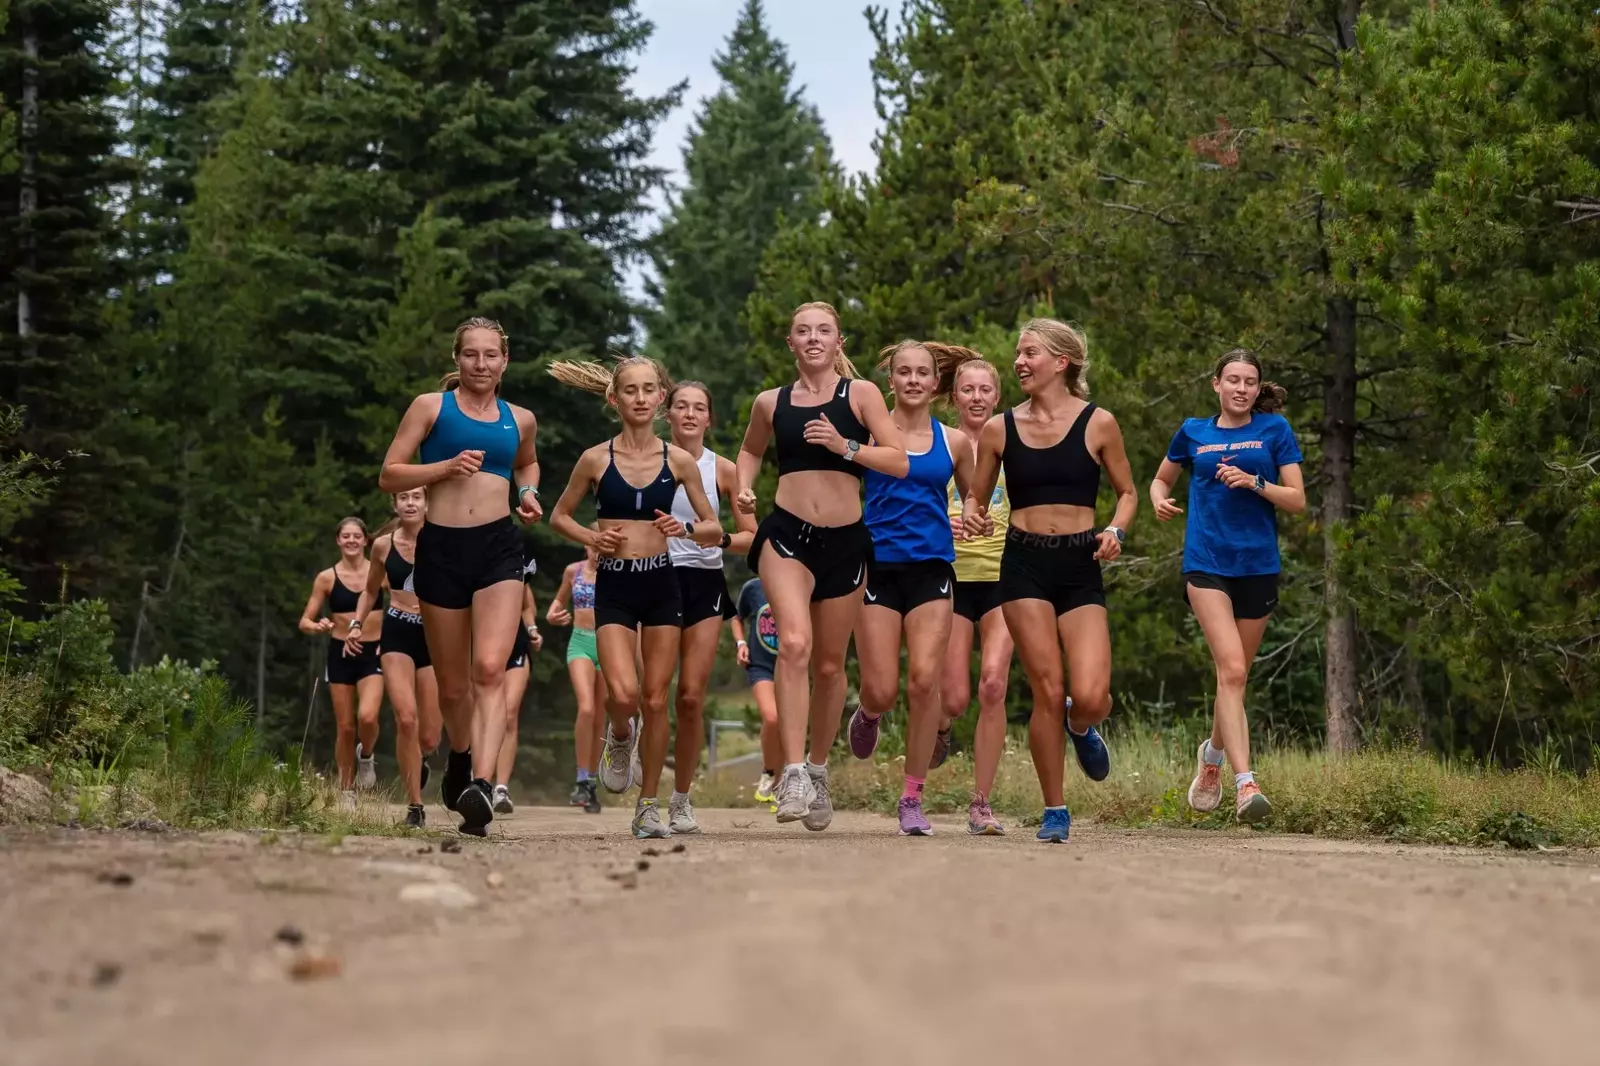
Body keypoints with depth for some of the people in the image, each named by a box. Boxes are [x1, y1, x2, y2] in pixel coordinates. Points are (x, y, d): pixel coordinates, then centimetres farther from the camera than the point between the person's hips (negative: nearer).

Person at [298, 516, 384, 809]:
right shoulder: (327, 578, 1)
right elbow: (305, 622, 3)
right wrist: (318, 626, -20)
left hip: (373, 654, -1)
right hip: (341, 654, 1)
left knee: (367, 717, -23)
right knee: (345, 727, 3)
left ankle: (366, 757, 10)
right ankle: (346, 792, 18)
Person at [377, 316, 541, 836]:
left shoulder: (519, 419, 13)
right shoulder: (431, 407, 4)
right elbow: (389, 475, 1)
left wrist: (528, 493, 14)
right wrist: (446, 467, -13)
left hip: (498, 548, 0)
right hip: (441, 546, 0)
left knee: (490, 670, -20)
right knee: (451, 684, 11)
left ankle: (480, 785, -30)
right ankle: (461, 754, 42)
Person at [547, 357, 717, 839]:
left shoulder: (678, 461, 1)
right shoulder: (596, 459, -1)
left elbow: (713, 526, 9)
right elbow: (559, 516, 10)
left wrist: (684, 530, -11)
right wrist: (592, 539, -8)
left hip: (661, 586, 1)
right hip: (614, 586, -1)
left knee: (655, 700, 3)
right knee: (622, 694, -19)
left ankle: (648, 806, 15)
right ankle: (620, 737, 17)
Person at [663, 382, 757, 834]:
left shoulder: (722, 470, 5)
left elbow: (752, 536, 6)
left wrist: (722, 538, -13)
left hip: (704, 582, 1)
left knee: (691, 695, -5)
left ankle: (681, 799, 7)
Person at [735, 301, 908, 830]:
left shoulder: (860, 393, 2)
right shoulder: (771, 403, 9)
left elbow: (899, 462, -4)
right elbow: (750, 449, 29)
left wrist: (845, 446, -17)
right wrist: (744, 488, 10)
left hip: (845, 540, 0)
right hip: (786, 534, 0)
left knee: (829, 663, 10)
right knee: (795, 642, -23)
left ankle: (818, 768, 31)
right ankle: (793, 773, -28)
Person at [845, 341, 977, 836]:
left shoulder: (953, 442, 10)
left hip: (931, 568, 1)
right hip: (878, 567, -1)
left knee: (924, 680, -13)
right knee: (882, 692, -6)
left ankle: (912, 798, -3)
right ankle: (867, 715, 34)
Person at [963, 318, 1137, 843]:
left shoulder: (1098, 423, 2)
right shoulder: (999, 429, 5)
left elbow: (1127, 493, 12)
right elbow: (976, 499, 14)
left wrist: (1115, 531, -8)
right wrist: (972, 517, -9)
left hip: (1081, 567, -1)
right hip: (1025, 566, 1)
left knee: (1090, 696, -13)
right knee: (1048, 691, -7)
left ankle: (1081, 728, 26)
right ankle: (1054, 810, 9)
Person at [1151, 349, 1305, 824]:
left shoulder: (1275, 430, 4)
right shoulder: (1193, 432, 8)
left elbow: (1297, 501, 1)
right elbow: (1161, 479, 23)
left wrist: (1253, 483, -15)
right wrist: (1160, 501, 1)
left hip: (1258, 566, 2)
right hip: (1206, 565, -1)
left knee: (1235, 677, 12)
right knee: (1231, 669, -18)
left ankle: (1212, 754, 41)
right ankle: (1245, 783, -25)